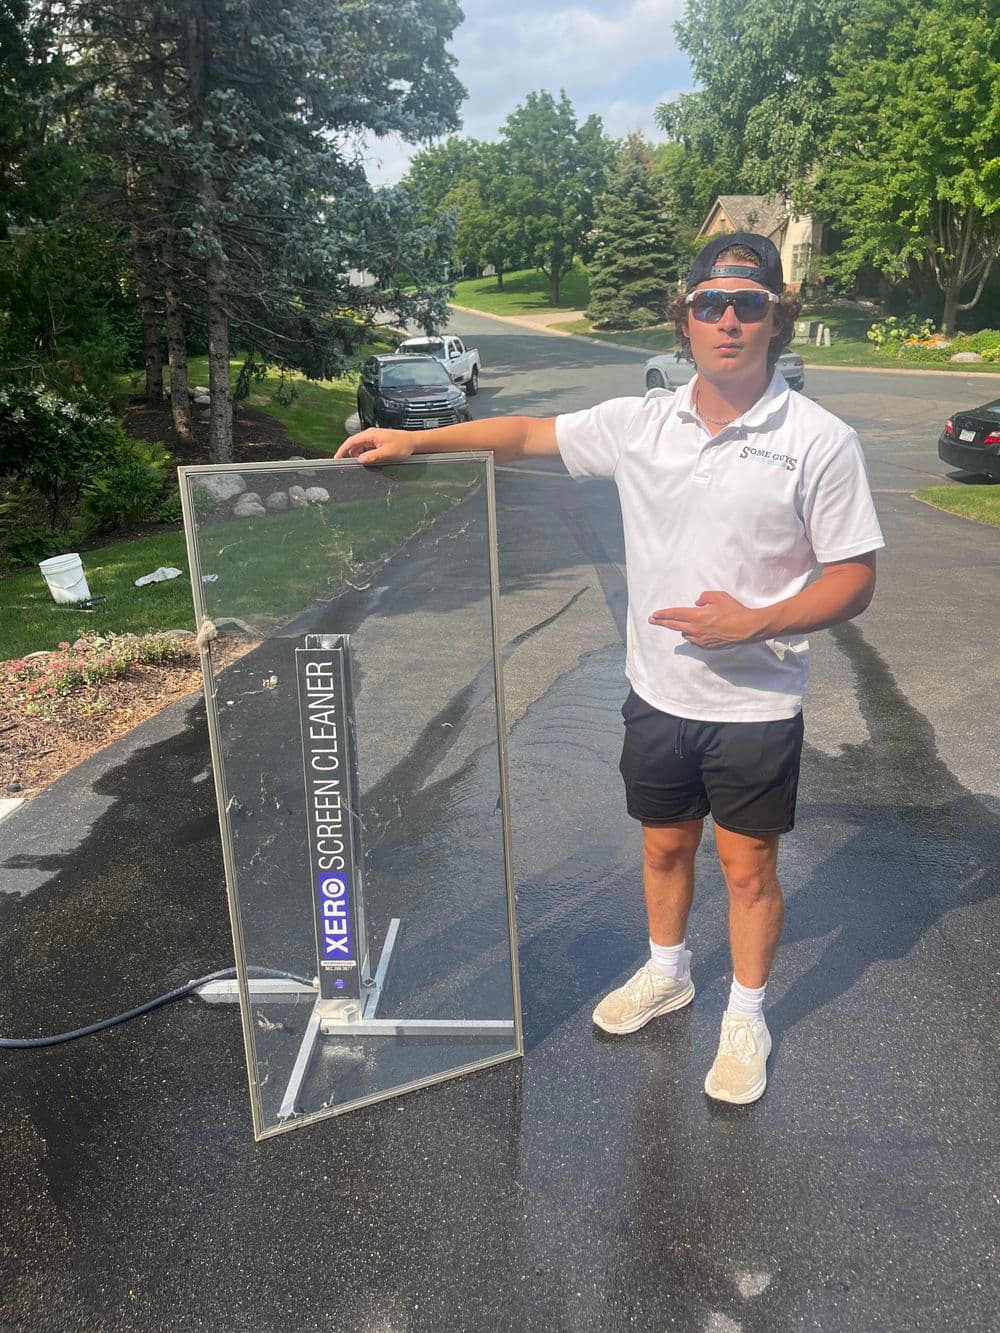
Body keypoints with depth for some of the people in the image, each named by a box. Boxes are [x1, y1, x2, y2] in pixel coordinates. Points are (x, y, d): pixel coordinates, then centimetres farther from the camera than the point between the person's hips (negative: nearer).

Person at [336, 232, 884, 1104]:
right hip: (659, 694, 4)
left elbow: (854, 582, -10)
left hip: (756, 704, -3)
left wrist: (756, 622, -24)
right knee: (664, 846, 21)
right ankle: (666, 974, 47)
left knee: (748, 867, 11)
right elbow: (528, 434, 6)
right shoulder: (641, 423, -2)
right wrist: (412, 440, 1)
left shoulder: (820, 441, -12)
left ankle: (746, 1017, 35)